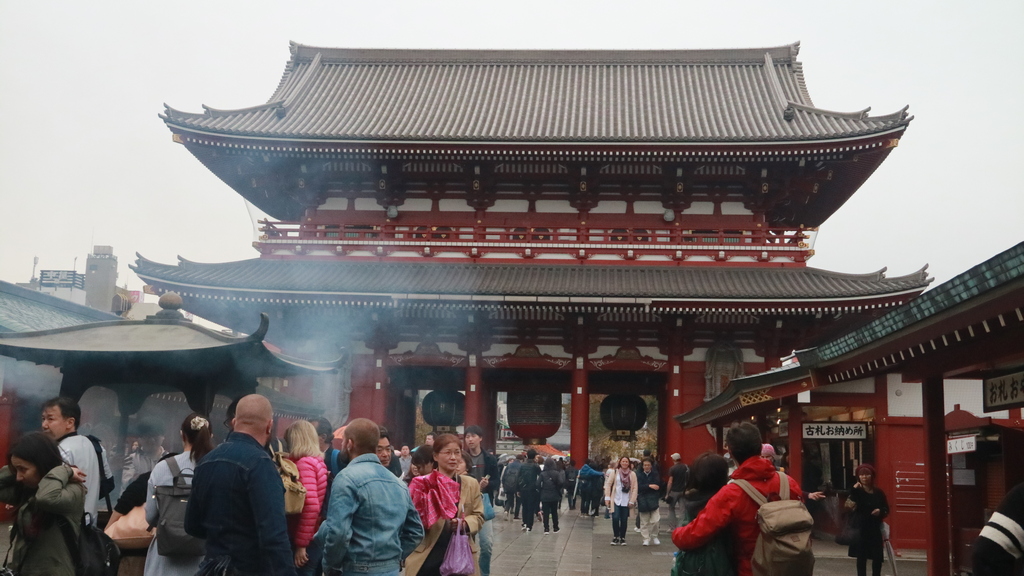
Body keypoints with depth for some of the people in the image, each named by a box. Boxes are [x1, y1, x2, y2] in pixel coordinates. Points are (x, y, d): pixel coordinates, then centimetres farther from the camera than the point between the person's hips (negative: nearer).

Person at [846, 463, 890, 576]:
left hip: (875, 529, 2)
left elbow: (886, 510, 12)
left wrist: (880, 511, -10)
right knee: (861, 556, 2)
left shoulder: (878, 492, 5)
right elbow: (850, 506, -18)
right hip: (860, 529, -2)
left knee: (877, 556, 2)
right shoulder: (856, 491, -2)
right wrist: (854, 491, -25)